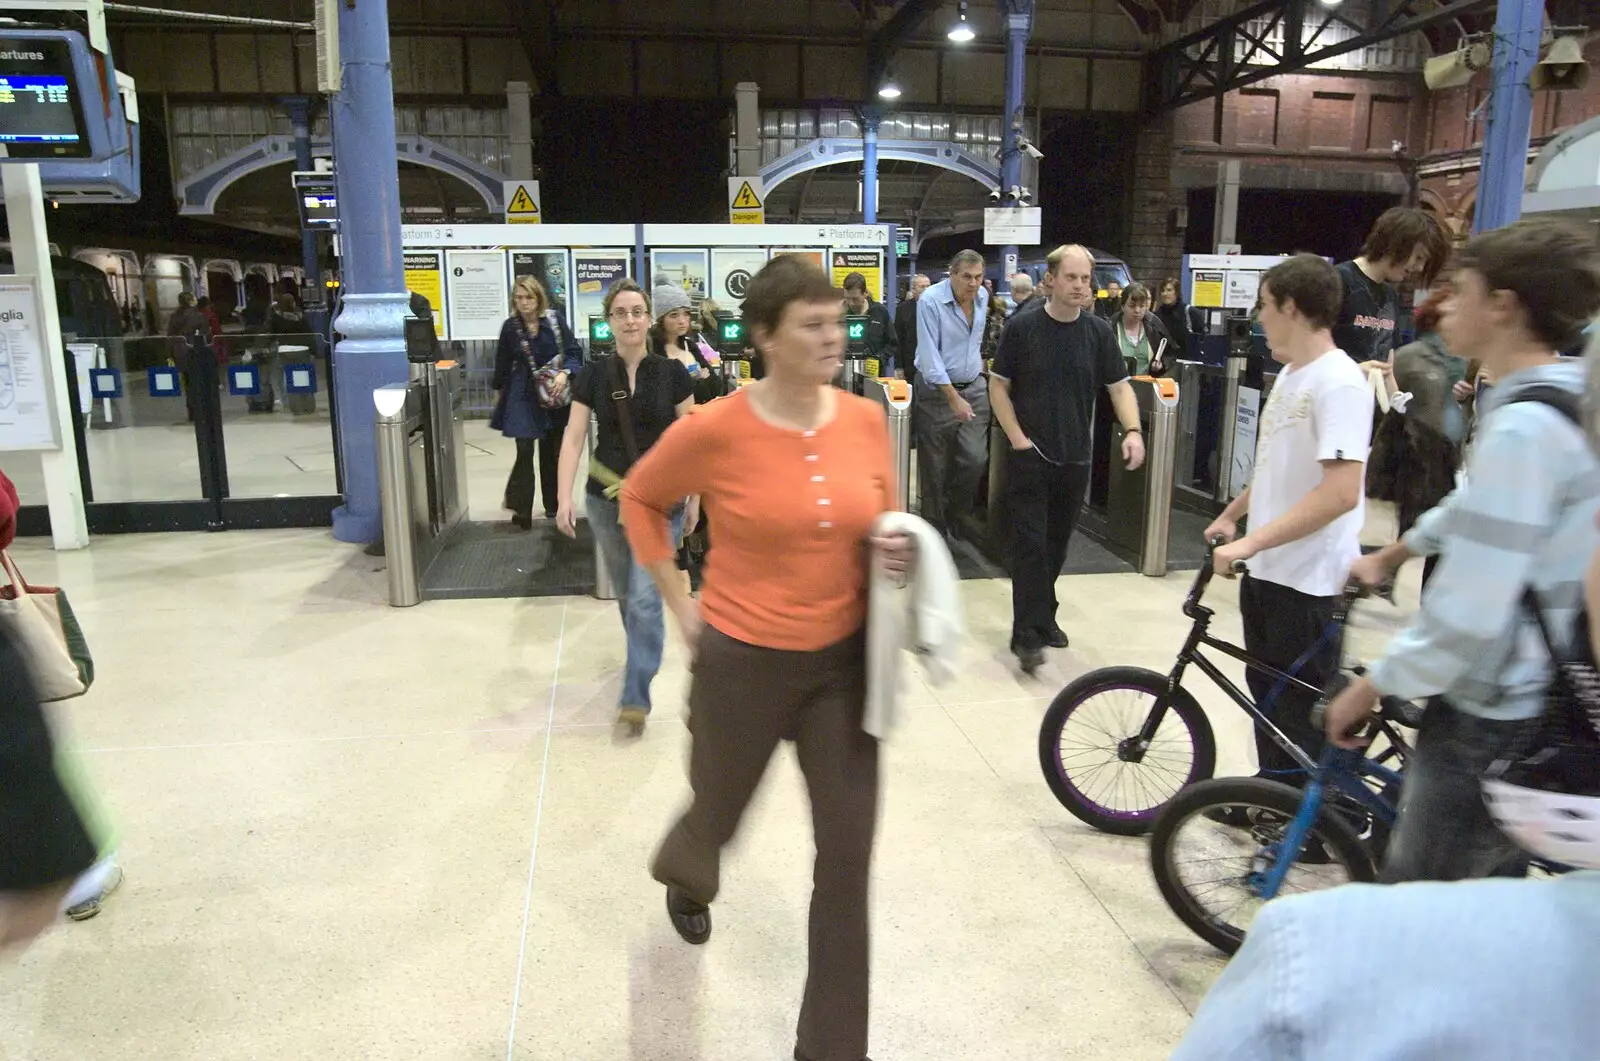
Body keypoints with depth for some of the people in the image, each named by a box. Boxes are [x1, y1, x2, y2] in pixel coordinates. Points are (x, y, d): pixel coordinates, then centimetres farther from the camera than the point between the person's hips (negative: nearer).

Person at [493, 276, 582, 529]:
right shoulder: (510, 326, -2)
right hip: (524, 395, -1)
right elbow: (503, 362, 10)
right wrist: (498, 389, 20)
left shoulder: (554, 320, -5)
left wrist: (564, 373, -22)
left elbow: (573, 352, -6)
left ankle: (553, 504, 25)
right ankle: (521, 509, -3)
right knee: (525, 451, -9)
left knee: (552, 451, 11)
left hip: (554, 393, 1)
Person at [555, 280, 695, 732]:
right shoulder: (594, 375, -1)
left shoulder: (672, 373, -4)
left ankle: (636, 697, -1)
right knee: (625, 593, 17)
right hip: (607, 499, 3)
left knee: (645, 598, -9)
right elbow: (573, 439, -4)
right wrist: (564, 498, -14)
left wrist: (693, 498, 0)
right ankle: (641, 656, 44)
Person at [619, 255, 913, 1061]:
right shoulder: (716, 429, -17)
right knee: (720, 813, 20)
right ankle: (685, 877, 62)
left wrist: (895, 552, -11)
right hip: (743, 661, -3)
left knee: (849, 854, 4)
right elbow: (640, 499, 2)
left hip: (843, 659, 3)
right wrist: (678, 601, -1)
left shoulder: (867, 420, -5)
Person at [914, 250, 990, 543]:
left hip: (974, 386, 5)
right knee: (935, 466, 2)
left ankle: (956, 513, 21)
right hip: (937, 389, -5)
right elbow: (929, 355, -21)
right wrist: (953, 398, -22)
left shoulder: (982, 297, 4)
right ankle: (934, 526, 17)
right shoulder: (930, 301, -17)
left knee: (976, 459, -3)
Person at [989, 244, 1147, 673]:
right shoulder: (1022, 328, -4)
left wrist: (1133, 430, -13)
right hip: (1029, 455, -3)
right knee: (1030, 542, -7)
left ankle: (1044, 615, 29)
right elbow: (999, 386, 0)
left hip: (1075, 457, 3)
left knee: (1058, 542, 13)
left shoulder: (1098, 332, 3)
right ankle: (1028, 634, -6)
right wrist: (1017, 438, -9)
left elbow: (1119, 386, 4)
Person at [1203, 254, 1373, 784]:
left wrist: (1250, 542, -28)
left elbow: (1340, 492, -28)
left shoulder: (1339, 383, -20)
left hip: (1309, 582, -9)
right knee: (1265, 694, 20)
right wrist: (1230, 515, 26)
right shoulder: (1289, 374, 10)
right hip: (1266, 569, 9)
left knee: (1299, 719, 3)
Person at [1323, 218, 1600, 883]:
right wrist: (1394, 554, 39)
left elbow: (1469, 610, -29)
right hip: (1541, 701, 10)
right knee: (1489, 886, 25)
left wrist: (1372, 686, -17)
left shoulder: (1522, 426, -25)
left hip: (1491, 718, -10)